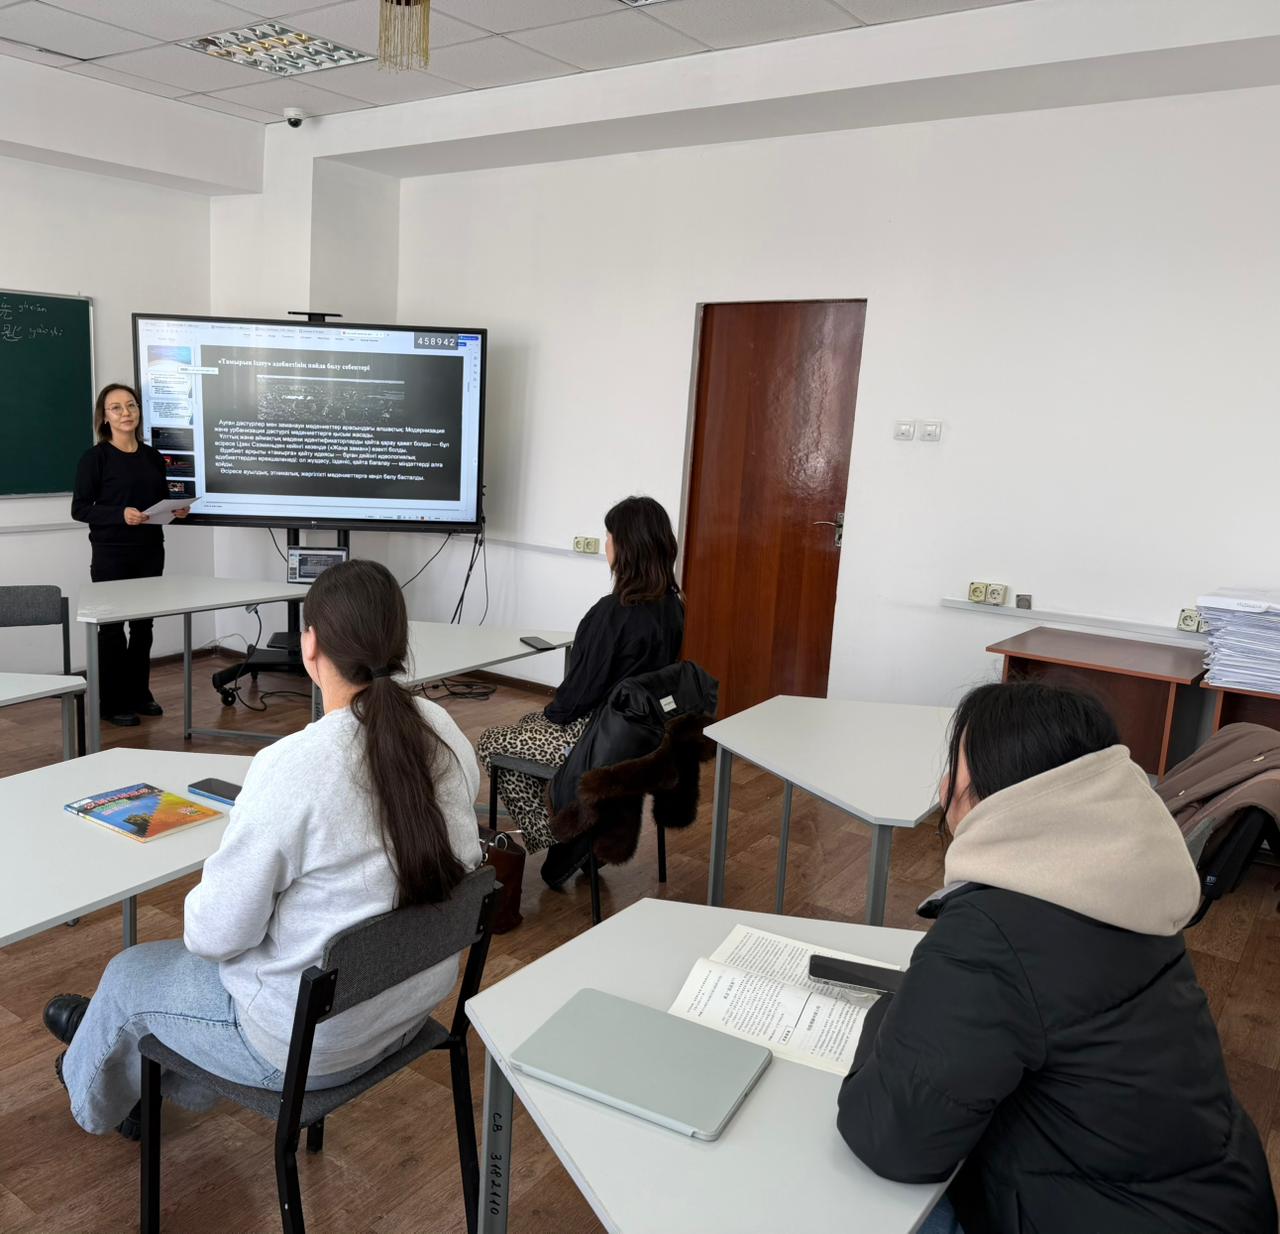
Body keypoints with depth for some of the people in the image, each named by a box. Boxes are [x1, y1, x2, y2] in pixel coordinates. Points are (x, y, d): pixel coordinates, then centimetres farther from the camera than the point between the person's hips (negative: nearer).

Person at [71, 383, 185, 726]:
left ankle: (139, 694, 24)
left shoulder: (153, 456, 9)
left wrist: (175, 510, -4)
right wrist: (121, 514, -23)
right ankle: (113, 703, 11)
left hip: (150, 551, 5)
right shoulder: (95, 457, -6)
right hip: (111, 555, -5)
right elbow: (80, 509, -9)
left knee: (144, 624, 11)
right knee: (112, 626, 1)